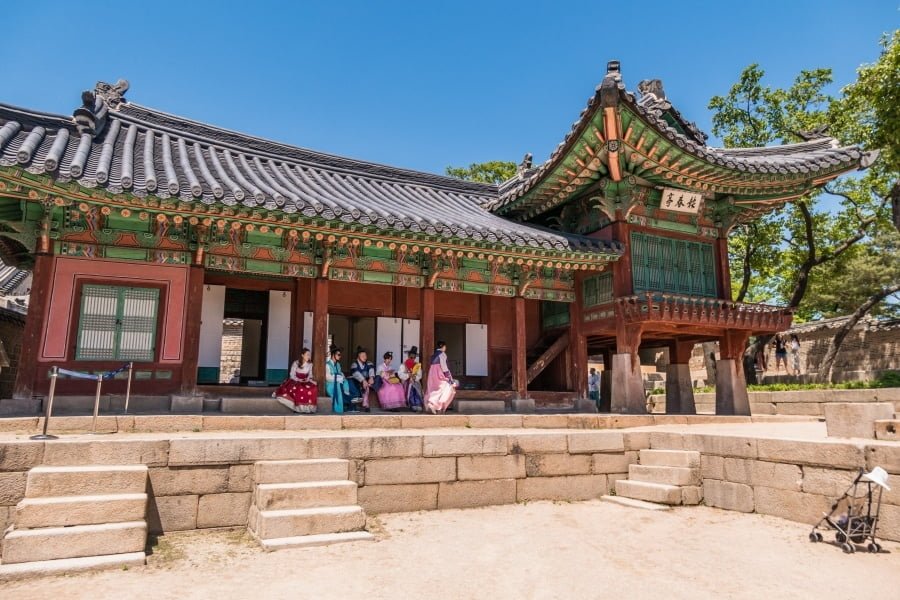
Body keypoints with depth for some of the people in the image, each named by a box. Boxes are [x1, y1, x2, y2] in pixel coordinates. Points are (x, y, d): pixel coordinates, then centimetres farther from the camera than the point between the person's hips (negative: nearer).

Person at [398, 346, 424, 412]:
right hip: (406, 382, -2)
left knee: (417, 390, -23)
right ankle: (414, 406, -29)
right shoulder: (403, 365, 6)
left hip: (415, 382, 2)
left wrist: (415, 377, -15)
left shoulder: (417, 365, 15)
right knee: (410, 389, -27)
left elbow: (419, 375, 7)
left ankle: (418, 406, -31)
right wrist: (408, 375, -20)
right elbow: (400, 374, -6)